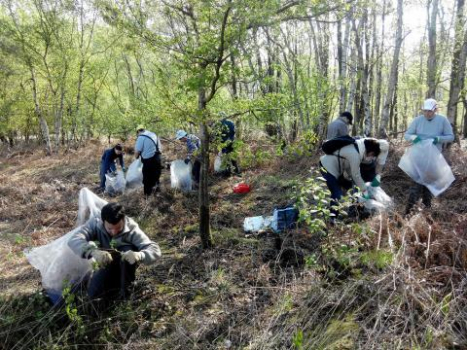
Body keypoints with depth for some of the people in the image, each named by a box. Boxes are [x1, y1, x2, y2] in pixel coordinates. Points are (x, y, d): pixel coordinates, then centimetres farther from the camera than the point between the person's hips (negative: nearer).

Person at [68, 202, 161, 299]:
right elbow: (74, 240, -37)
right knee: (93, 292, -21)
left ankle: (125, 286, -13)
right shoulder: (95, 224, -23)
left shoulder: (131, 229, -28)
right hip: (106, 266, 2)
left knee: (128, 250, -33)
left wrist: (139, 255, -59)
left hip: (125, 267, -1)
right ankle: (118, 286, 6)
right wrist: (93, 251, -56)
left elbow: (155, 250, -36)